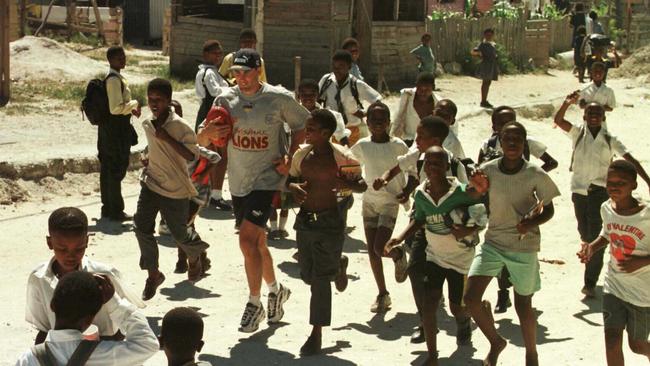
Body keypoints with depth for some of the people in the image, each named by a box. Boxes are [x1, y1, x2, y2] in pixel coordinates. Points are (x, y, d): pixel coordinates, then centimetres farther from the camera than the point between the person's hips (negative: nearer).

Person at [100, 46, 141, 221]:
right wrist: (134, 104, -11)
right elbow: (116, 108, -24)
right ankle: (116, 211, 5)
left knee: (108, 168, 15)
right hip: (116, 129, -10)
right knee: (117, 170, -2)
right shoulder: (114, 80, -19)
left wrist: (130, 109, 9)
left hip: (109, 128, 10)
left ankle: (107, 208, 24)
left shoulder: (112, 77, 12)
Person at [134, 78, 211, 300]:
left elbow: (192, 155, -24)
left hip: (176, 190, -5)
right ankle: (153, 275, 8)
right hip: (151, 184, 5)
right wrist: (149, 167, 13)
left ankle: (196, 257, 39)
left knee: (179, 232, 4)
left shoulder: (180, 126, -18)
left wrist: (167, 138, -28)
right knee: (142, 227, -7)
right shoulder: (147, 124, 3)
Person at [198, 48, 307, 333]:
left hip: (267, 179, -5)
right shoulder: (225, 100, 1)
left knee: (248, 240, -17)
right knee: (256, 243, 16)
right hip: (238, 182, 5)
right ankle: (276, 290, 38)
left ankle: (254, 303, -4)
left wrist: (290, 158, -5)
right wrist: (210, 132, -19)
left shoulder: (279, 98, -8)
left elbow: (302, 125, 7)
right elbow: (201, 140, 5)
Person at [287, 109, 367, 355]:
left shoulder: (341, 157, -12)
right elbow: (291, 179, 16)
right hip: (304, 221, 6)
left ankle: (317, 335, 5)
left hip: (329, 223, -6)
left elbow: (361, 185, -4)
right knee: (308, 275, 16)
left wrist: (348, 185, -26)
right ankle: (338, 265, 49)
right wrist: (293, 187, -7)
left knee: (321, 280, -4)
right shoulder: (302, 154, 3)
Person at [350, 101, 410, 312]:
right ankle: (382, 294, 18)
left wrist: (406, 191, -11)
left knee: (380, 248, -16)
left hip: (390, 202, -4)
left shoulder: (397, 146, -10)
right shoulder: (362, 146, -1)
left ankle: (399, 256, 19)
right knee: (372, 251, 5)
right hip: (369, 201, 4)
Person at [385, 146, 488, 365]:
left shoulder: (462, 192, -21)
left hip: (461, 258, -3)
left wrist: (469, 230, -32)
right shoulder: (420, 193, -8)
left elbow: (484, 217, -12)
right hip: (434, 255, 3)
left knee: (457, 308, 10)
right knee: (428, 302, -11)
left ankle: (464, 321, 49)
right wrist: (399, 238, -5)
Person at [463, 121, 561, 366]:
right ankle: (496, 342, 19)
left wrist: (531, 223, -21)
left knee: (523, 305, 9)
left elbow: (548, 210, -3)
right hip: (492, 242, 2)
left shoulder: (536, 175, -12)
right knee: (471, 296, -8)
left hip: (524, 245, -2)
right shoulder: (486, 171, -7)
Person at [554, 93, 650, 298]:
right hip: (579, 190, 1)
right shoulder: (578, 133, 4)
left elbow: (630, 160, -3)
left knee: (596, 237, -7)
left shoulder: (610, 140, 3)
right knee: (585, 233, 13)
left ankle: (590, 283, -6)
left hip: (599, 191, -1)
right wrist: (567, 103, -28)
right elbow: (558, 120, -11)